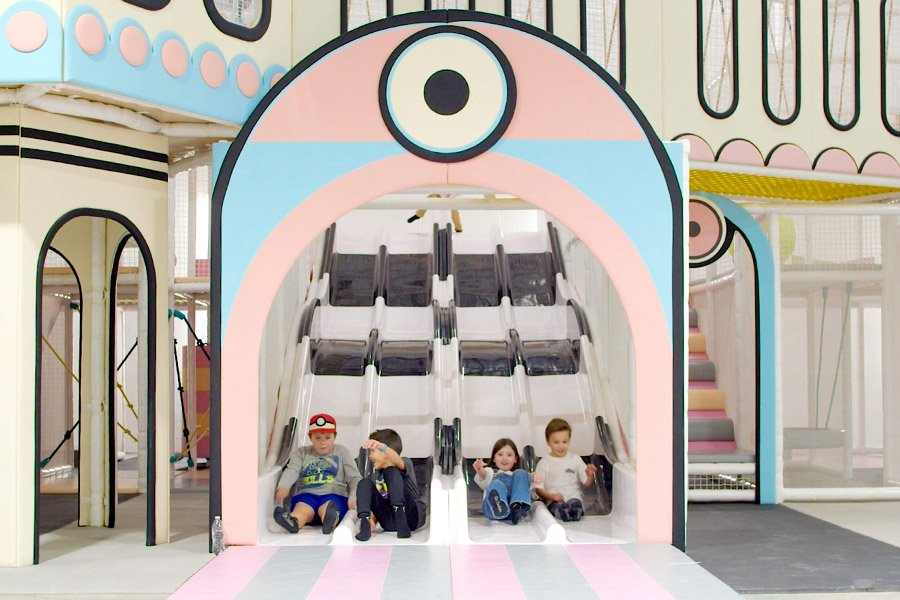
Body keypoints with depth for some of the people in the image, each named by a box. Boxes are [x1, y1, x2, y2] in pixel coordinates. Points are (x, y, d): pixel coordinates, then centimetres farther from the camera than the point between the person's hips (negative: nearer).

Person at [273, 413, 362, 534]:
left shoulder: (342, 452, 19)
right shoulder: (301, 452, 20)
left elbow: (355, 478, 9)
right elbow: (292, 471, 0)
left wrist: (354, 497, -14)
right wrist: (283, 486, -25)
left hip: (334, 494, -1)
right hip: (306, 494, 1)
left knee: (326, 508, -37)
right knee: (302, 508, -35)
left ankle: (331, 519, -72)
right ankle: (292, 521, -69)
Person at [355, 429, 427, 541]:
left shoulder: (406, 464, -2)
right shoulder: (376, 475, 18)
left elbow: (397, 461, -28)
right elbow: (375, 503, 15)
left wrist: (382, 447, -49)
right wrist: (371, 519, -8)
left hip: (411, 517, -5)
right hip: (389, 523, 5)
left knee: (392, 472, -21)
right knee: (365, 483, -8)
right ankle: (364, 524, -28)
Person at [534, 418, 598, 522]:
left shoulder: (576, 460, 17)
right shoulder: (544, 463, 11)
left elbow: (588, 484, 15)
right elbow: (538, 488, 5)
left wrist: (590, 475, -9)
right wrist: (551, 496, -16)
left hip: (574, 496, 1)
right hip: (554, 500, -1)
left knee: (574, 504, -36)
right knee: (559, 506, -38)